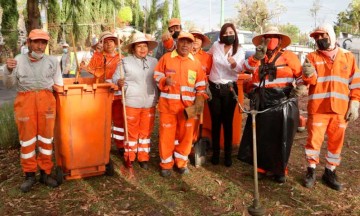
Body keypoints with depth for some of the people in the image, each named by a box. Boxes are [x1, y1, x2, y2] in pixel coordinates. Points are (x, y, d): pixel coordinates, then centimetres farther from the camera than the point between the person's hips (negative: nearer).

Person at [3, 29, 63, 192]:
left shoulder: (52, 61, 10)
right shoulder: (19, 60, 6)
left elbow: (59, 83, 16)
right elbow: (8, 84, 5)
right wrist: (8, 70, -12)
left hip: (46, 99, 1)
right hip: (25, 100, -1)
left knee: (46, 137, 6)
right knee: (27, 137, 4)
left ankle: (45, 173, 18)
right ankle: (29, 175, 15)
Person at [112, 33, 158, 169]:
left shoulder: (154, 62, 9)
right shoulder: (125, 61, -1)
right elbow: (115, 78, -2)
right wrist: (119, 82, -24)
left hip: (149, 103, 3)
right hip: (132, 103, -3)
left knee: (146, 131, 10)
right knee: (132, 131, 6)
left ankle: (143, 157, 23)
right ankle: (129, 157, 22)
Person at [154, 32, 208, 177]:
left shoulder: (196, 63, 7)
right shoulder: (166, 58, 1)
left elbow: (200, 85, 10)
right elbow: (157, 76, 4)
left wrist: (199, 101, -3)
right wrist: (164, 81, -18)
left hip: (188, 106, 2)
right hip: (168, 105, -2)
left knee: (186, 135, 8)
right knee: (166, 134, 4)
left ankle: (181, 163, 27)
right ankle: (166, 164, 21)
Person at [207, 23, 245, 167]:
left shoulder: (240, 51, -1)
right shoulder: (215, 46, 2)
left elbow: (239, 69, -18)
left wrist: (234, 63, -38)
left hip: (229, 89, -1)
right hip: (214, 88, 1)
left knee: (228, 122, 3)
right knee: (215, 122, 6)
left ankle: (228, 154, 13)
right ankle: (215, 152, 18)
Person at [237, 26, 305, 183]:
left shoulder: (288, 56, 2)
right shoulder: (258, 58, 12)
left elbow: (301, 75, 3)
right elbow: (247, 68, -6)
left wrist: (301, 87, -15)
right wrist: (258, 55, -19)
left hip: (282, 104, -3)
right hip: (261, 104, 3)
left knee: (280, 139, 6)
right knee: (260, 137, 8)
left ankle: (279, 170, 25)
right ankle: (264, 167, 26)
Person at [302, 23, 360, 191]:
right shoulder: (312, 57, 1)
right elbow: (311, 81, -10)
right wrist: (308, 75, -33)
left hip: (340, 109, 2)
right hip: (318, 108, -2)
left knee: (336, 142, 10)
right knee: (314, 140, 2)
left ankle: (330, 173, 26)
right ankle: (311, 171, 20)